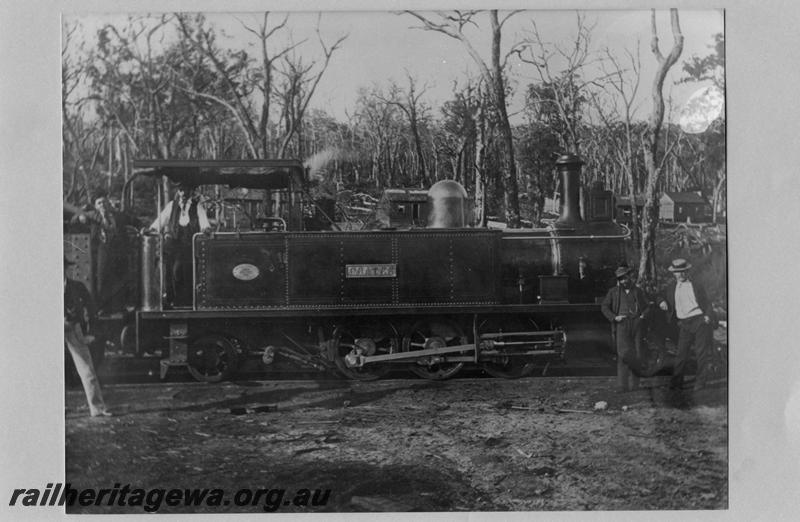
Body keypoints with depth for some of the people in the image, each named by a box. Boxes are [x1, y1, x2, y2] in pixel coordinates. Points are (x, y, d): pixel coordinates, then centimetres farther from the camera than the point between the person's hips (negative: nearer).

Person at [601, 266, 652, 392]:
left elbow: (647, 306, 22)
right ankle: (623, 386, -6)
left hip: (636, 326, 2)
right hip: (622, 325, -2)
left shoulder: (638, 292, 15)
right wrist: (614, 317, -4)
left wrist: (643, 315, 2)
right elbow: (604, 307, 10)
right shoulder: (614, 292, 10)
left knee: (636, 355, -1)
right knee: (624, 353, -18)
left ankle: (633, 385, 8)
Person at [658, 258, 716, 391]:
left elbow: (707, 303, 6)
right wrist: (661, 302, 2)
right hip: (684, 324, 2)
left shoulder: (696, 286, 5)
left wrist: (708, 316, -9)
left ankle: (700, 382, 4)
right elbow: (661, 296, 25)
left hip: (700, 320, -2)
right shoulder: (671, 288, 11)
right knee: (681, 352, -1)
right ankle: (676, 381, 6)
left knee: (701, 352, -3)